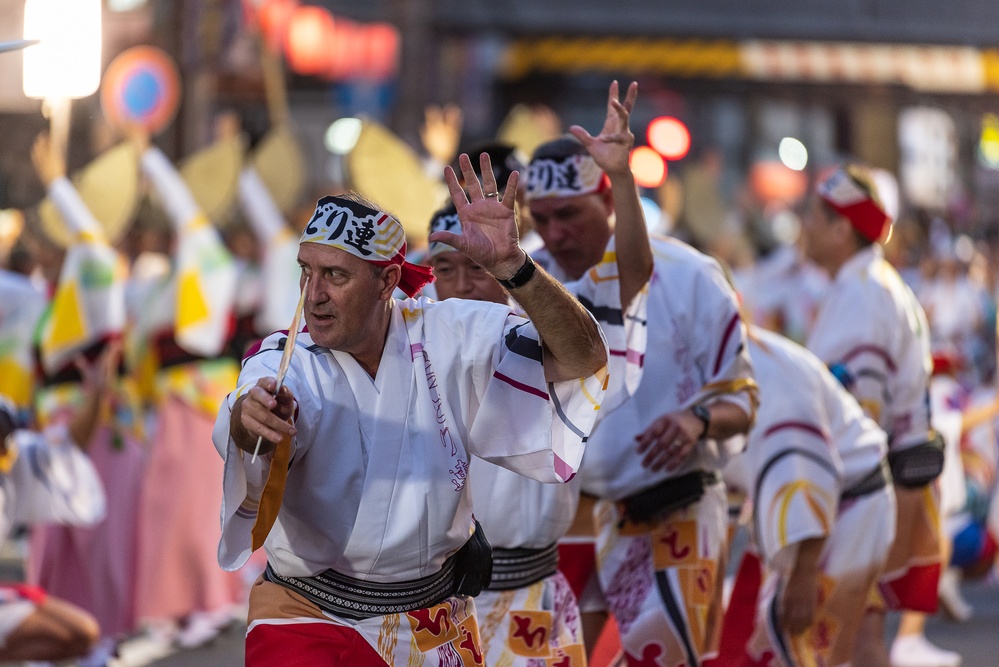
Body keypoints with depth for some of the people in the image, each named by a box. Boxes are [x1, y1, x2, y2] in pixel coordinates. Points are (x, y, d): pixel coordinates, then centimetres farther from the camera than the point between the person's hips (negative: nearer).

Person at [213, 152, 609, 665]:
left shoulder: (450, 338, -7)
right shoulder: (283, 365, -14)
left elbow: (582, 357, -14)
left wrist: (511, 266, -29)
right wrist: (251, 417, -61)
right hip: (308, 621, -2)